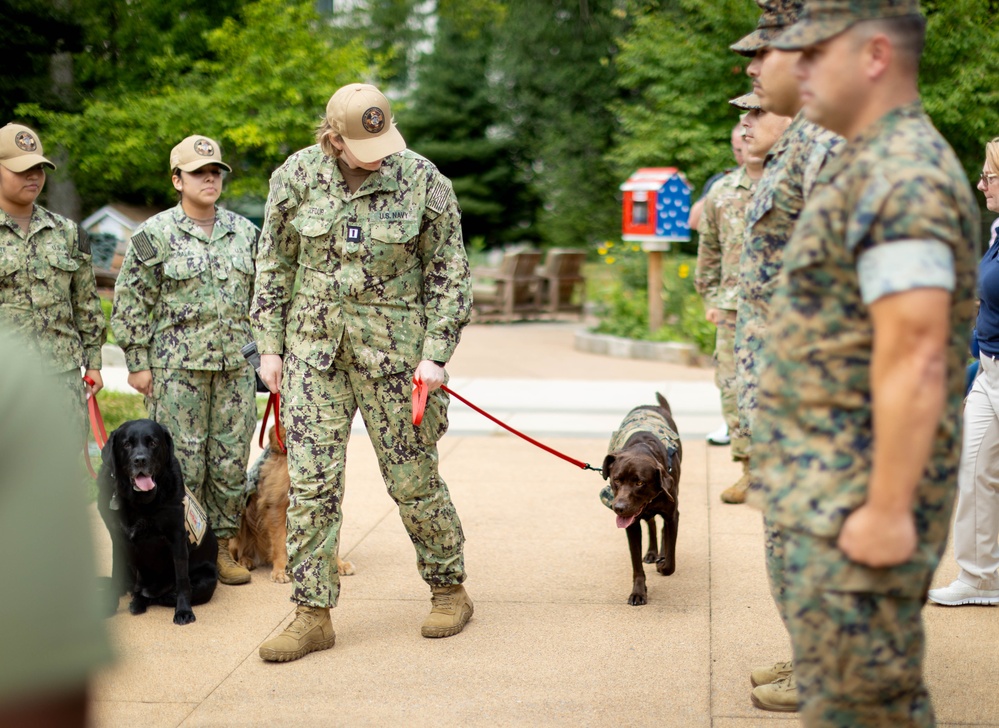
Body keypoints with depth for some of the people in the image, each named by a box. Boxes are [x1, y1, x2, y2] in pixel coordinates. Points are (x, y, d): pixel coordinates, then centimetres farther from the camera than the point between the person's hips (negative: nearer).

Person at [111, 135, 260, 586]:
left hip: (235, 366, 4)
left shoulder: (244, 232, 11)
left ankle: (221, 545, 18)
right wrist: (137, 363, -5)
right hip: (177, 367, -4)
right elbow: (132, 305, -1)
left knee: (231, 461, 6)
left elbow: (261, 296, 18)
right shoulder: (155, 235, -2)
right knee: (182, 463, -2)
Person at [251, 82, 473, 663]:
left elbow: (450, 273, 0)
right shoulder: (297, 176, 0)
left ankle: (450, 588, 26)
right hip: (313, 348, 2)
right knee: (311, 482, -1)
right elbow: (274, 265, 9)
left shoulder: (423, 181, -6)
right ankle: (314, 614, 7)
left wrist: (436, 354, -7)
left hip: (393, 349, -2)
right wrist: (270, 346, 5)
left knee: (413, 477, 5)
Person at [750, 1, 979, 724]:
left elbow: (915, 358, -25)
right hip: (833, 484, 10)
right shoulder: (872, 165, 14)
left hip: (861, 496, -10)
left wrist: (888, 509, -24)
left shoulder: (902, 178, -20)